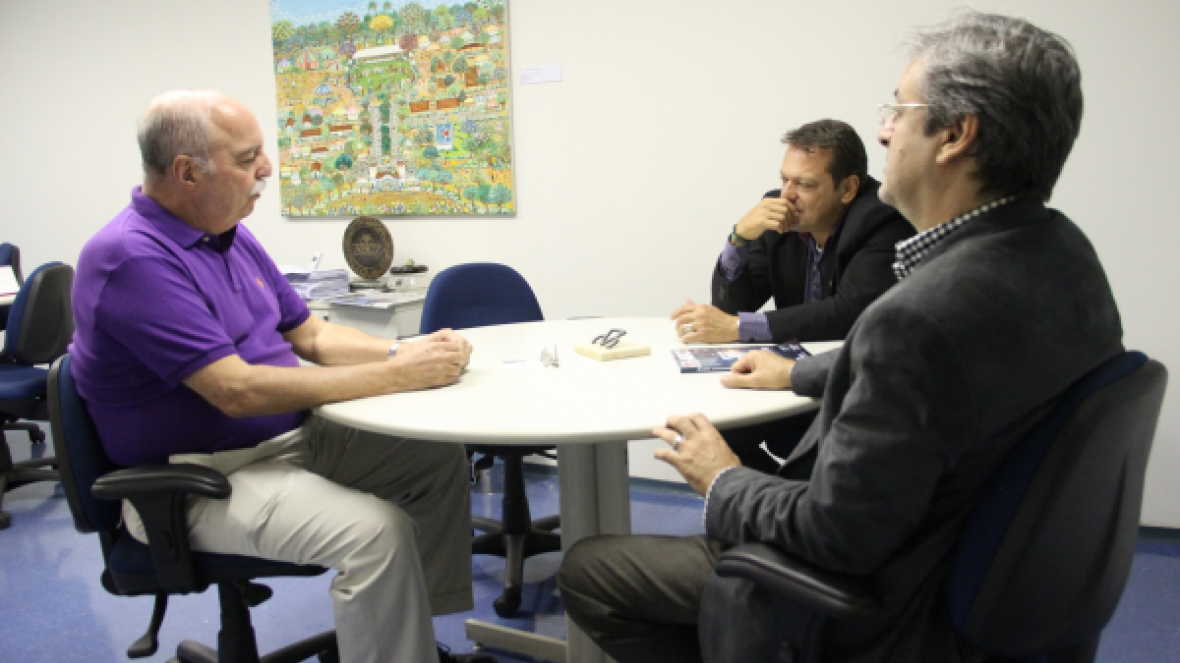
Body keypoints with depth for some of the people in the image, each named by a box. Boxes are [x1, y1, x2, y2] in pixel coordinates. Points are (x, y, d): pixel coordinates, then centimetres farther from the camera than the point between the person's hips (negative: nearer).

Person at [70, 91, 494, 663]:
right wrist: (398, 376, -26)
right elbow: (238, 391, -28)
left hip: (292, 436, 9)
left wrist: (403, 352, -7)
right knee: (376, 531, -29)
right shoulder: (132, 258, -22)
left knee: (438, 461, 5)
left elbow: (311, 335, 13)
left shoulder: (231, 235, 8)